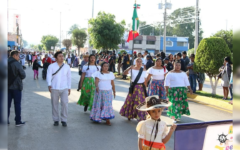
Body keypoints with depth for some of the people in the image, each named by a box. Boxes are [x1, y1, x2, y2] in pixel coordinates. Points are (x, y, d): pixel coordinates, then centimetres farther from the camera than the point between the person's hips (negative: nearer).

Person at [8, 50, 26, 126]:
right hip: (16, 86, -5)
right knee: (17, 104, 3)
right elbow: (23, 75, -11)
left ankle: (6, 120, 16)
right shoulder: (17, 64, -14)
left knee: (7, 103, 11)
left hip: (7, 86, 5)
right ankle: (18, 121, 8)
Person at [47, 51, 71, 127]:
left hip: (64, 88, 1)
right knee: (54, 104, 4)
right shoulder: (51, 66, 2)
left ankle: (64, 120, 3)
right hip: (54, 88, -1)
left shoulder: (67, 67, 10)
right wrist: (49, 85, -22)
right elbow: (49, 76, -7)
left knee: (65, 103, -8)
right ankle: (56, 120, 17)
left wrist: (69, 88, 11)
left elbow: (69, 77, 14)